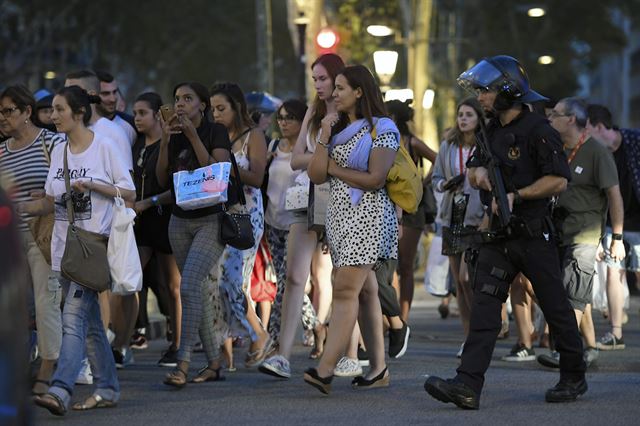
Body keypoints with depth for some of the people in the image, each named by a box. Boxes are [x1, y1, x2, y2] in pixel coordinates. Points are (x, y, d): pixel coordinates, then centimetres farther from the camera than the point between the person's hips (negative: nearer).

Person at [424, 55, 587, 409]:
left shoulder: (537, 129, -11)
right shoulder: (492, 130, 14)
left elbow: (558, 180, -17)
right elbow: (473, 171, 24)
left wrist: (516, 195, -23)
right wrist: (479, 172, 1)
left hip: (533, 234, -7)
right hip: (498, 235, 7)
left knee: (555, 307, 5)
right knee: (484, 305, -6)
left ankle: (574, 378, 23)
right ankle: (467, 386, -14)